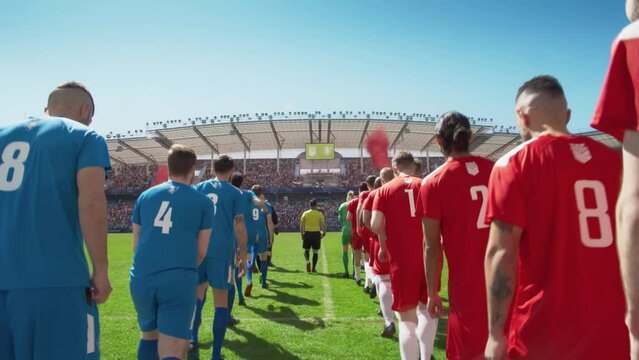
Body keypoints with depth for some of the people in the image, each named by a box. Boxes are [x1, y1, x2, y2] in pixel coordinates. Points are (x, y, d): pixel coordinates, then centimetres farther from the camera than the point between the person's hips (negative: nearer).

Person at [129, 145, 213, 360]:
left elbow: (136, 244, 18)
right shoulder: (203, 202, 7)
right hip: (179, 280, -3)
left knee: (148, 334, 28)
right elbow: (201, 251, 10)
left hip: (142, 278, 4)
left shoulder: (145, 196, 14)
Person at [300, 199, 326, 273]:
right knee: (315, 252, 9)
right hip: (316, 233, 0)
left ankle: (307, 261, -14)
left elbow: (301, 225, 2)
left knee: (306, 250, 14)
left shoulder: (305, 213, 3)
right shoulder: (319, 214, 2)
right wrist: (323, 233, 8)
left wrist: (302, 234, 9)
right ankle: (314, 268, 9)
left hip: (307, 233, 0)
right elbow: (323, 225, -3)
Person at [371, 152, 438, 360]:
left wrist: (384, 246, 8)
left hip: (401, 258, -3)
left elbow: (376, 225, -10)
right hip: (428, 255, 3)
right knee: (426, 307, 22)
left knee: (407, 318, 3)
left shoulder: (384, 190, 1)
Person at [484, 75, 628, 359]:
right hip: (613, 331, 5)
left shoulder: (515, 163, -9)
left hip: (545, 335, -4)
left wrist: (496, 333, -8)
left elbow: (501, 252, -13)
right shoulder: (613, 159, 6)